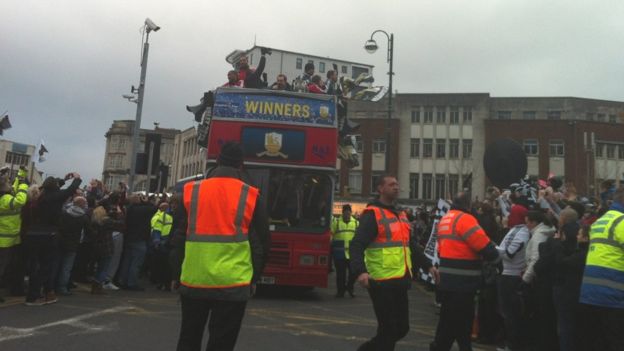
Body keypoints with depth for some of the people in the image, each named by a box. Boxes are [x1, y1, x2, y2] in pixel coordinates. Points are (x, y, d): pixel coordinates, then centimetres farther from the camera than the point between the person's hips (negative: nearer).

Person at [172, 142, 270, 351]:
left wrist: (176, 275, 16)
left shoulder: (191, 192, 3)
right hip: (233, 284, -2)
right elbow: (261, 243, 1)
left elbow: (179, 237, 7)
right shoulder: (251, 196, -2)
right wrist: (254, 278, 12)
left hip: (193, 281, 3)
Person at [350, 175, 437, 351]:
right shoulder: (372, 214, -10)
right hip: (382, 282, -8)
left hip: (400, 281, 8)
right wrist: (360, 271, -33)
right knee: (388, 330, -1)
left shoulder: (401, 215, 18)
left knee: (402, 328, 15)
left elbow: (411, 245, 27)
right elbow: (356, 246, -19)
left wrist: (427, 265, 22)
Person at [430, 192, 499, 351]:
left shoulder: (445, 219, 16)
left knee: (448, 322, 19)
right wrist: (494, 254, 1)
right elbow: (485, 246, -17)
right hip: (462, 282, -9)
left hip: (447, 279, 9)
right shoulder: (465, 219, -14)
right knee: (461, 324, 2)